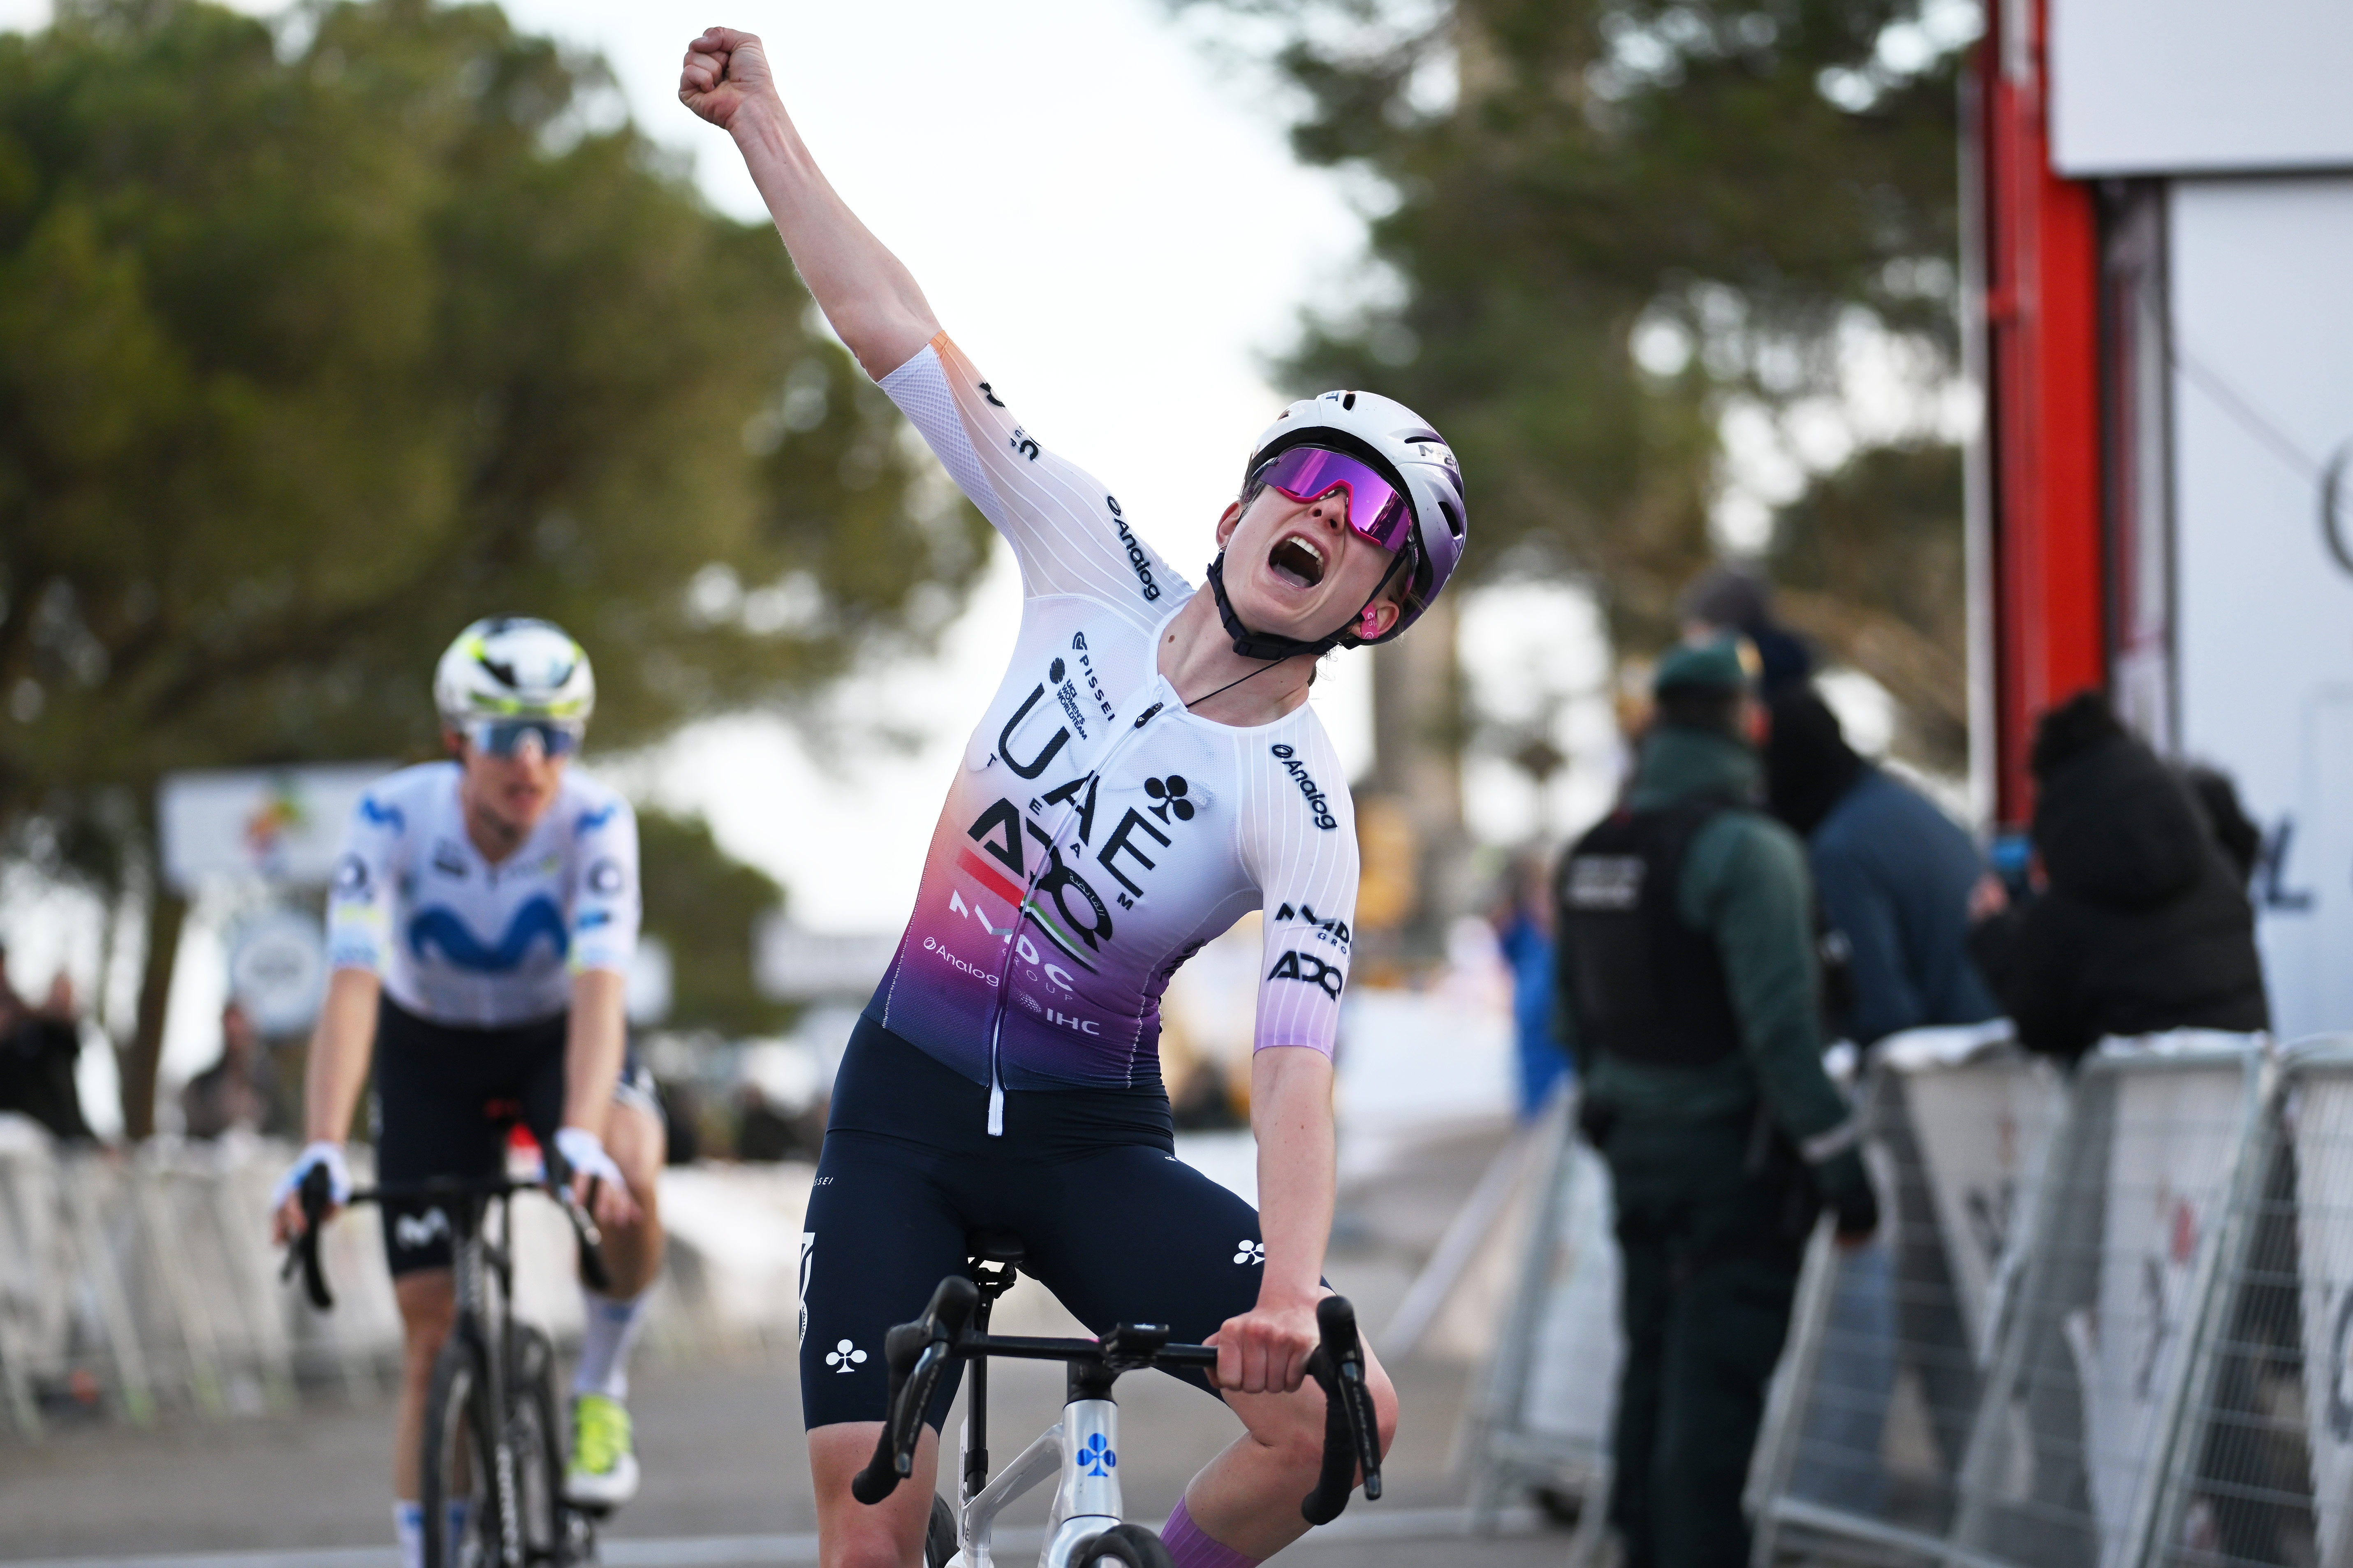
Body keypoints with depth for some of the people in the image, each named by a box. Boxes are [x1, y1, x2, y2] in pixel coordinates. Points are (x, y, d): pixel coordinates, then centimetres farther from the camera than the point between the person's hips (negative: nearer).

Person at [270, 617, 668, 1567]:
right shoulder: (393, 818, -27)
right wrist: (321, 1153, -48)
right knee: (433, 1334, -5)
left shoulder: (595, 823, -28)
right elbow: (351, 990, -36)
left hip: (557, 1036, -1)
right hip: (432, 1051, 1)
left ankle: (602, 1385, -9)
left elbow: (599, 990, -39)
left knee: (628, 1169, -34)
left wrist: (581, 1140, -55)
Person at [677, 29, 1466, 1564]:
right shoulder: (1097, 570, -5)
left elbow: (1296, 1074, -22)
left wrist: (1291, 1293, -39)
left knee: (1344, 1407, -22)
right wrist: (762, 122, -11)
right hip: (905, 1107, 1)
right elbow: (904, 338, -6)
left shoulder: (1300, 813, -13)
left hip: (1093, 1147, -1)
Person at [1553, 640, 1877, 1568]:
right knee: (1717, 1382, -8)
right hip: (1735, 1159, -7)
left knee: (1655, 1368, 15)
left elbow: (1577, 1022, 18)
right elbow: (1780, 1027, -21)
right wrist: (1839, 1161, -16)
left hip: (1638, 1151, 7)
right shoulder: (1745, 849, -16)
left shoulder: (1590, 855, 9)